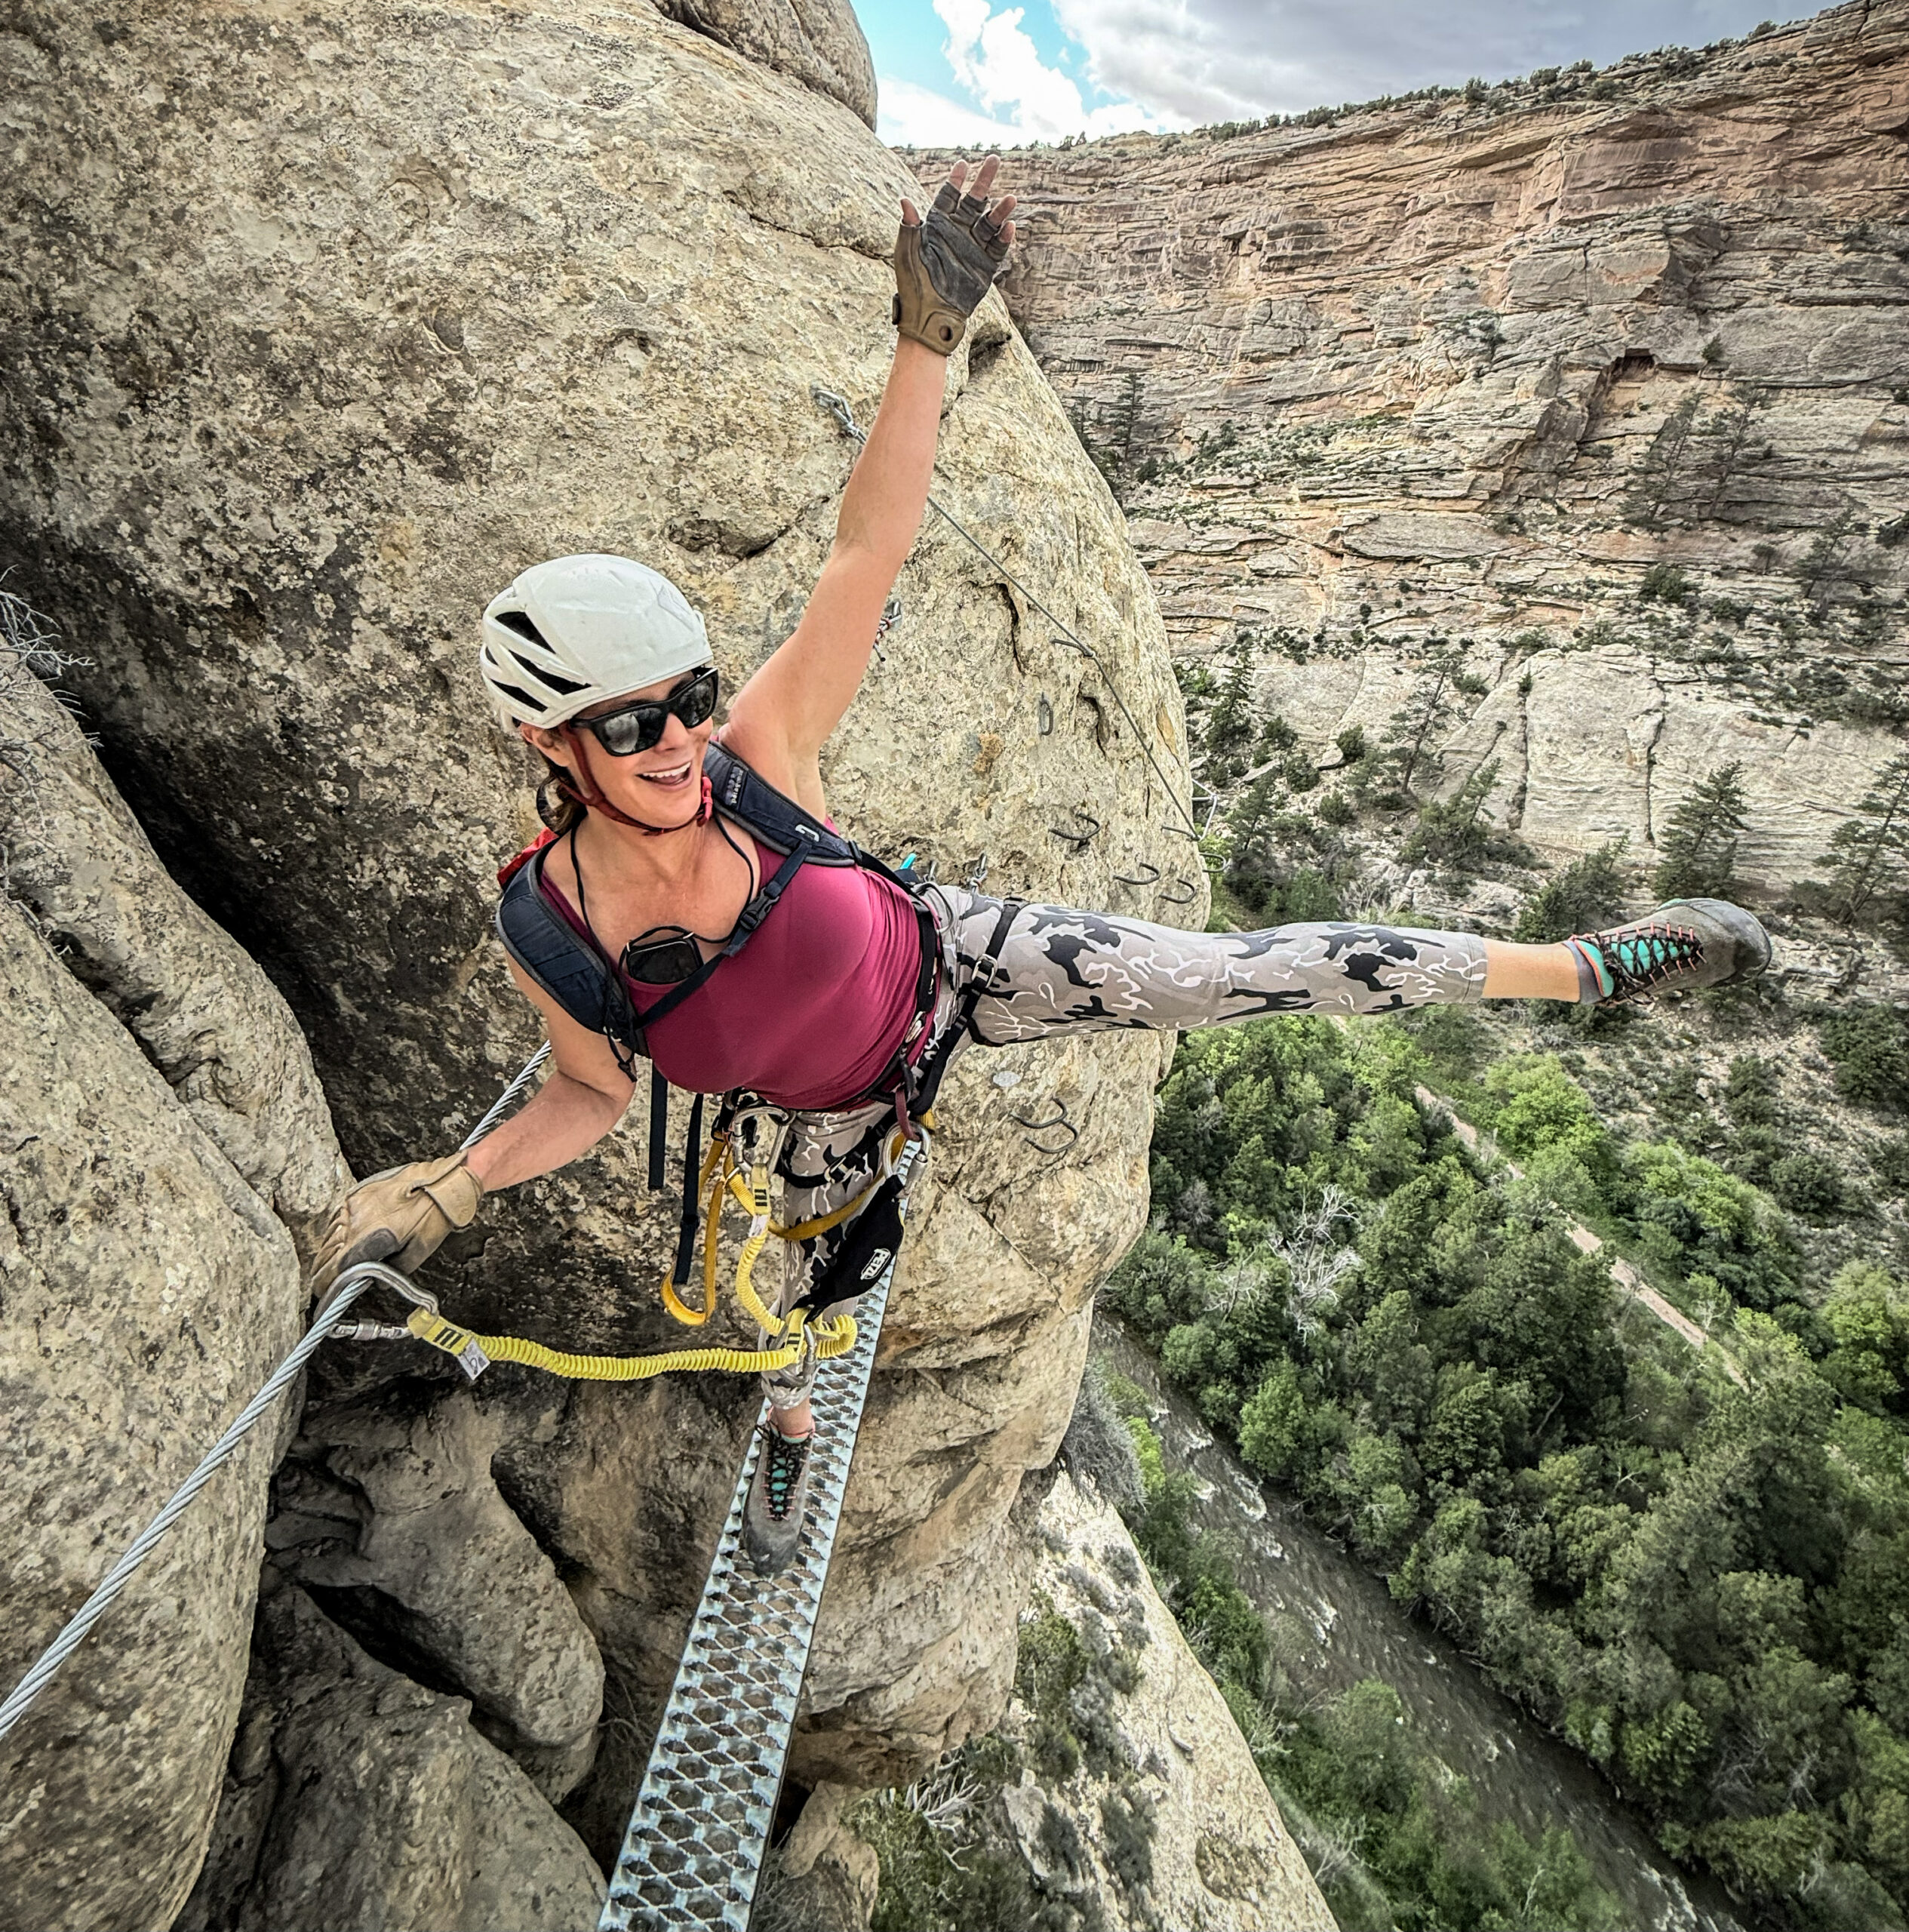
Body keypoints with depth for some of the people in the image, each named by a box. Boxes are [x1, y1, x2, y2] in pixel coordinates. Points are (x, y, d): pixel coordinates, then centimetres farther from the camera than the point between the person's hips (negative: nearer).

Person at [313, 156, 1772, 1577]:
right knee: (801, 1291, 28)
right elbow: (588, 1099, -10)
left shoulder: (757, 760, -31)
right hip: (834, 1108, 2)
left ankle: (1581, 968, 8)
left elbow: (869, 548, -34)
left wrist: (929, 337, -44)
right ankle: (792, 1436, 69)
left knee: (1244, 972, -9)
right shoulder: (544, 932, -26)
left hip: (951, 961, -1)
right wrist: (448, 1186, -26)